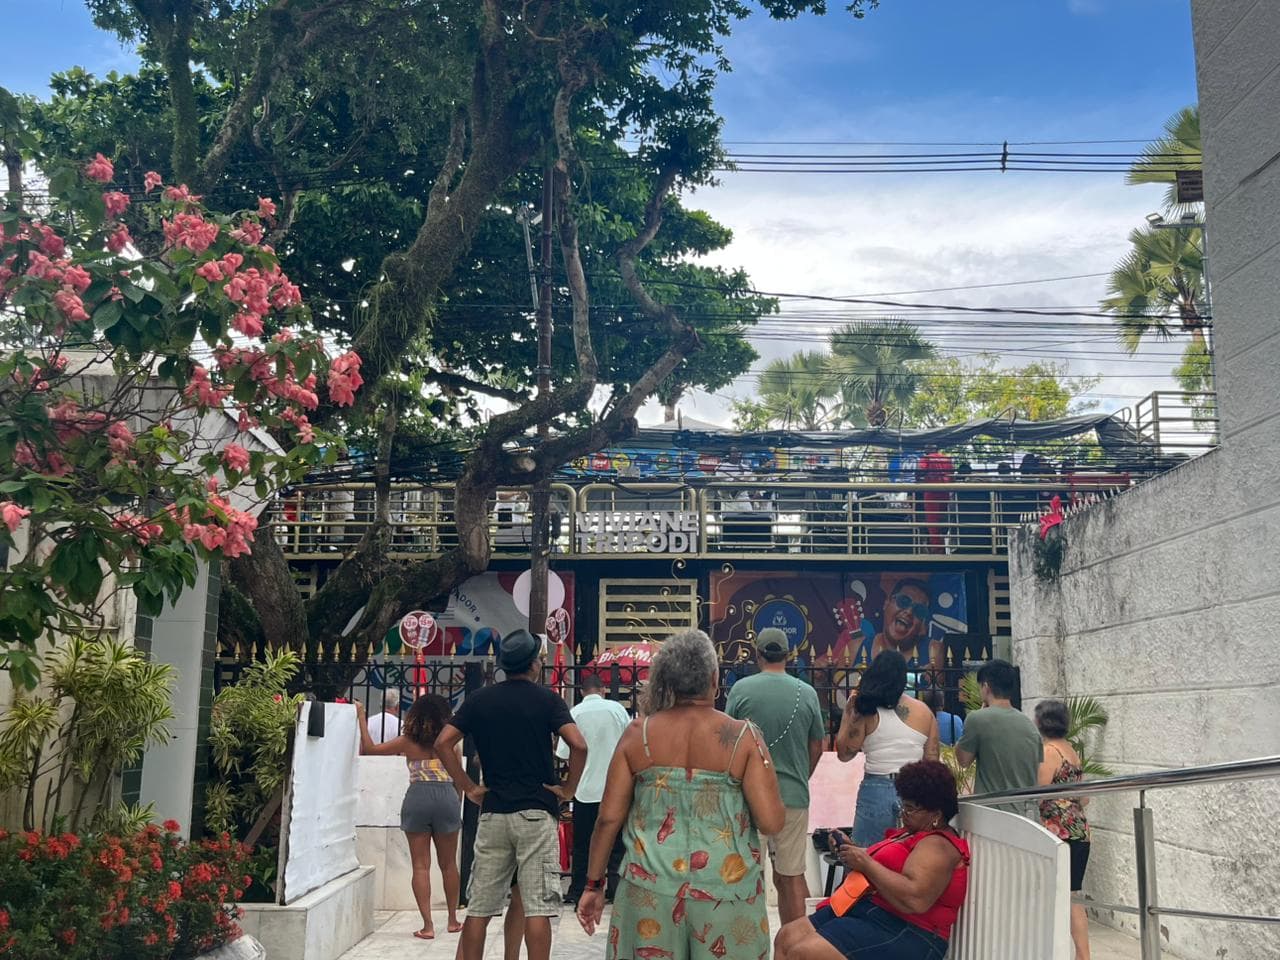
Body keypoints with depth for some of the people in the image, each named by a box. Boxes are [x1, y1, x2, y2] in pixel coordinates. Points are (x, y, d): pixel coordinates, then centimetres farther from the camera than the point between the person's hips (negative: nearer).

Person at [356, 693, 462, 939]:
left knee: (420, 865, 5)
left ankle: (428, 925, 1)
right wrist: (457, 805, 22)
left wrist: (361, 717, 17)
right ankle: (453, 920, 25)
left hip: (417, 798, -1)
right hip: (446, 798, 1)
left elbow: (370, 748, 10)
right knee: (448, 864, 15)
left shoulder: (408, 741, 3)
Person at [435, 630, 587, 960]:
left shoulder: (478, 700, 7)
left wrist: (469, 788, 3)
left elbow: (443, 743, -1)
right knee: (537, 907, -2)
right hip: (537, 813, -3)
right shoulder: (546, 699, -2)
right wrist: (568, 789, -1)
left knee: (479, 907, 9)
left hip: (492, 813, 3)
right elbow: (579, 745, -14)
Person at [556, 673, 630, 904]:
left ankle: (577, 892, 14)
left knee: (582, 844, 9)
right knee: (615, 842, 11)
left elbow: (564, 754, -8)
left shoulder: (575, 712, -6)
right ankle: (615, 889, 11)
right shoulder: (617, 709, -3)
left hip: (586, 787, -1)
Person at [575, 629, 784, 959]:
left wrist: (594, 884, 11)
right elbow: (771, 822, -11)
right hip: (725, 888, -1)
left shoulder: (638, 734, -2)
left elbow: (609, 817, 0)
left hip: (651, 887, 2)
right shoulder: (743, 736, -7)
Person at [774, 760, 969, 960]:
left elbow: (915, 900, -29)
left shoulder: (937, 846, -14)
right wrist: (851, 848, 5)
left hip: (902, 932, -11)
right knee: (787, 937, 2)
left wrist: (865, 863, -18)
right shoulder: (913, 833, 18)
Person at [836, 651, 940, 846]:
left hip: (876, 791, -3)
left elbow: (844, 754, -1)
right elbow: (932, 761, 7)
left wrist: (847, 715, 6)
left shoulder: (866, 712, -5)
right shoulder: (924, 712, 5)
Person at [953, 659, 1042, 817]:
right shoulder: (1030, 725, 8)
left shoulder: (978, 719, -12)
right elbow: (1037, 773, 14)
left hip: (992, 816, -6)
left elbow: (963, 759, 1)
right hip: (1028, 814, 6)